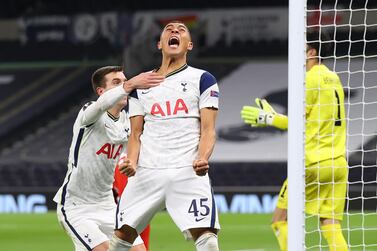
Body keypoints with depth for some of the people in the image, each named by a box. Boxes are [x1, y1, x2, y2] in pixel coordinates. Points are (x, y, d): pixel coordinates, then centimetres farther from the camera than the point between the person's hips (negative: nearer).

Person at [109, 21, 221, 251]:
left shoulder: (202, 80, 8)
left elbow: (208, 130, 0)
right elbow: (136, 135, 15)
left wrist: (202, 159, -21)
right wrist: (131, 163, -5)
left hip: (188, 172, -3)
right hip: (147, 173, 3)